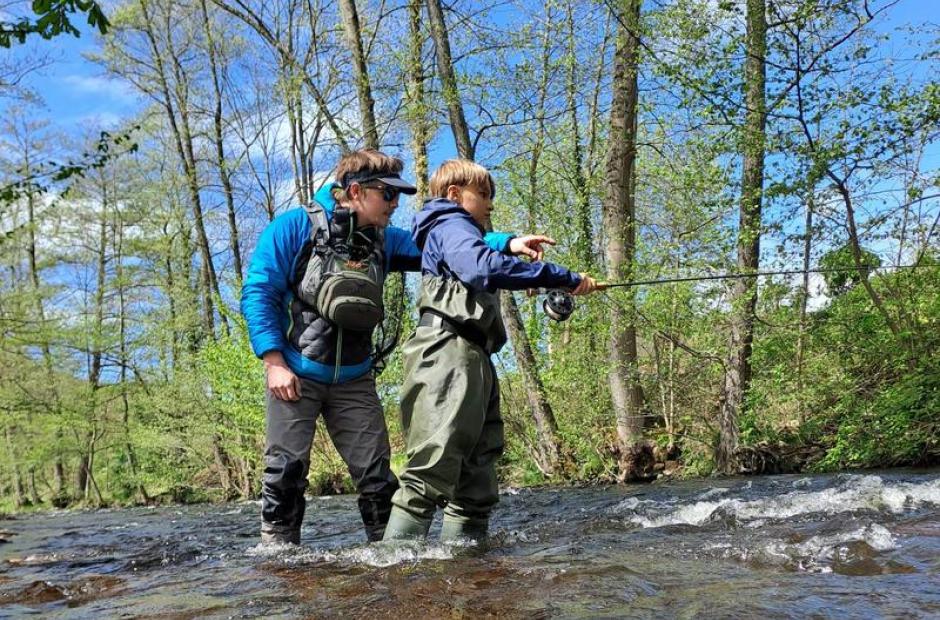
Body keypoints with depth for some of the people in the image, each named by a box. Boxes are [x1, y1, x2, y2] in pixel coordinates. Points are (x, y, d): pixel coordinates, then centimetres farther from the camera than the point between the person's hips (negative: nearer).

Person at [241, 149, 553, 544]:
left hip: (354, 379, 4)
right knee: (286, 468, -3)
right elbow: (257, 293, -10)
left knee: (376, 473, 4)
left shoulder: (383, 240, 6)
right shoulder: (295, 228, -8)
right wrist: (274, 362, -18)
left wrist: (508, 243, -14)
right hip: (295, 374, -4)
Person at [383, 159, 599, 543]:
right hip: (449, 355, -10)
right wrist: (563, 278, -19)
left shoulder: (458, 232, 34)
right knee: (432, 472, -17)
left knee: (477, 481, 6)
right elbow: (485, 267, -20)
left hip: (472, 362, 11)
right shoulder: (450, 225, 0)